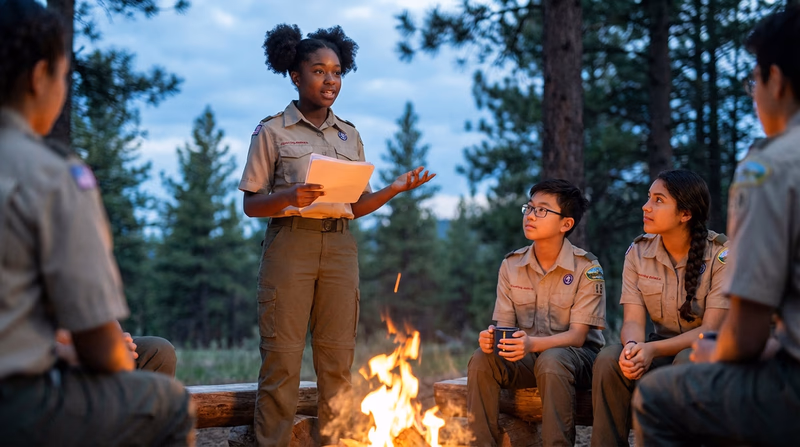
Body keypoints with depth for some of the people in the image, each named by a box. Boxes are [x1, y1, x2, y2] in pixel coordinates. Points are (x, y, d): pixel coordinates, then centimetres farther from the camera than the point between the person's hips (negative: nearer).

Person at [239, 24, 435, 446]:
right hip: (290, 245, -4)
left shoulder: (350, 135, 14)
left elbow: (355, 206, 14)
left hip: (339, 249, 4)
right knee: (282, 357, -6)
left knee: (337, 359, 4)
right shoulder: (272, 131, 2)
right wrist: (290, 196, -20)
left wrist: (394, 189, -3)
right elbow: (251, 204, 0)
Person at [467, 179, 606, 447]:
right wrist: (490, 337, -24)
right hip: (526, 357, 4)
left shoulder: (587, 268, -10)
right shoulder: (511, 266, 3)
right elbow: (503, 326, 2)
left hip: (575, 356, -4)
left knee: (551, 361, -37)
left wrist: (533, 343, -34)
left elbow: (577, 335, -16)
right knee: (482, 359, -24)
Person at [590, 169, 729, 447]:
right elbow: (633, 321, -7)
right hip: (663, 349, 3)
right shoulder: (638, 252, -1)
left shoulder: (721, 254, -13)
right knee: (609, 358, -26)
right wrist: (633, 346, -32)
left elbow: (711, 329, -18)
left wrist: (652, 349, -32)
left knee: (688, 361, -37)